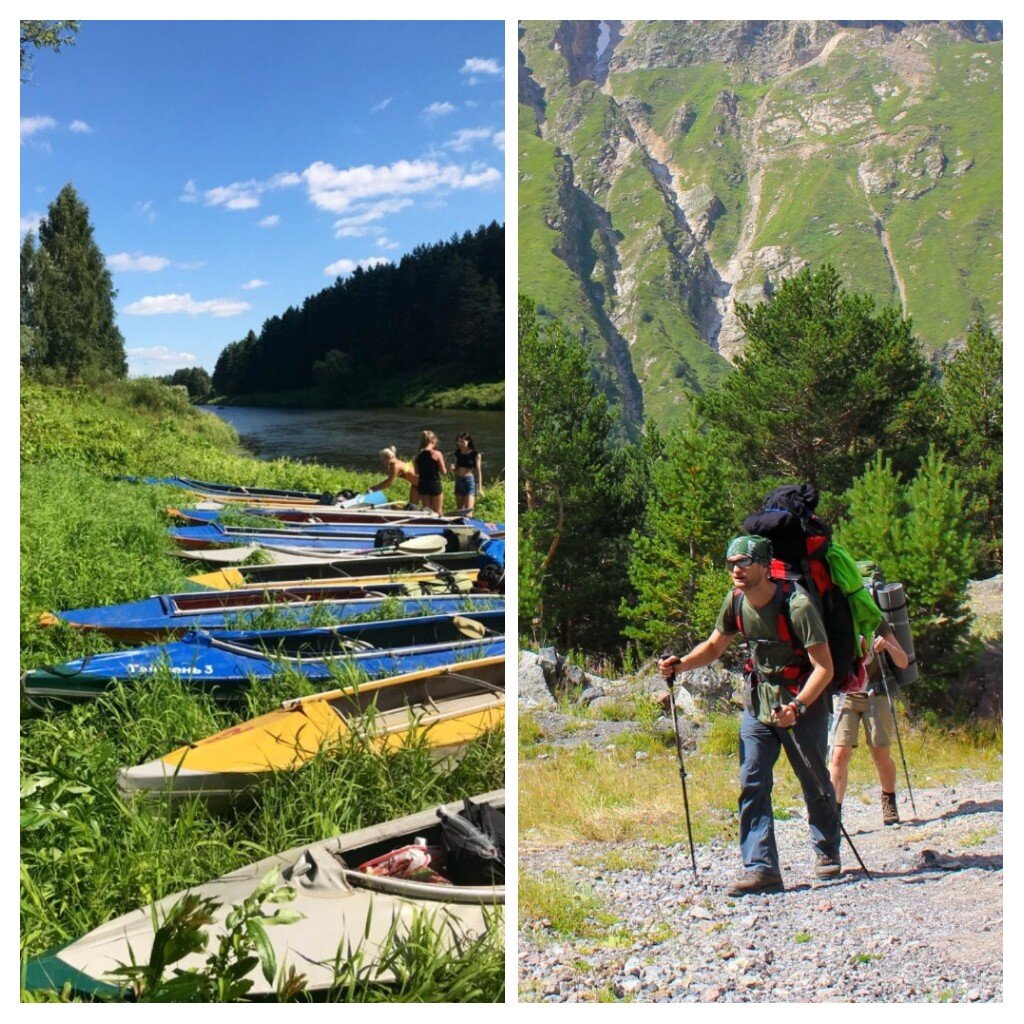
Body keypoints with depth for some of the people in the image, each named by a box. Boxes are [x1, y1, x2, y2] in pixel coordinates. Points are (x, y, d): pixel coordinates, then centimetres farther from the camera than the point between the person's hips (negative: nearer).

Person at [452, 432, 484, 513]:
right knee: (459, 509, 7)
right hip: (459, 481, 6)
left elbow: (478, 471, -4)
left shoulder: (476, 454, -5)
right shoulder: (458, 454, 9)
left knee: (468, 509, -12)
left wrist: (480, 488, -7)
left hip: (470, 481, -6)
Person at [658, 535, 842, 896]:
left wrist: (798, 706, -37)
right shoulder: (736, 602, -5)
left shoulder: (797, 606, -24)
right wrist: (679, 664, -7)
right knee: (751, 784, -5)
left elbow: (824, 667, -24)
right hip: (758, 701, 5)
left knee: (815, 783, 8)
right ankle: (761, 867, -5)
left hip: (803, 702, -5)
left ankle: (828, 852, 32)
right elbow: (714, 646, 10)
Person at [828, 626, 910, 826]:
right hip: (844, 696, -1)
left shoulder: (876, 622, 2)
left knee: (881, 755, 5)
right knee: (840, 754, -13)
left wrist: (887, 645, -17)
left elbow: (903, 662, 1)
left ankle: (889, 803, 30)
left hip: (874, 695, 1)